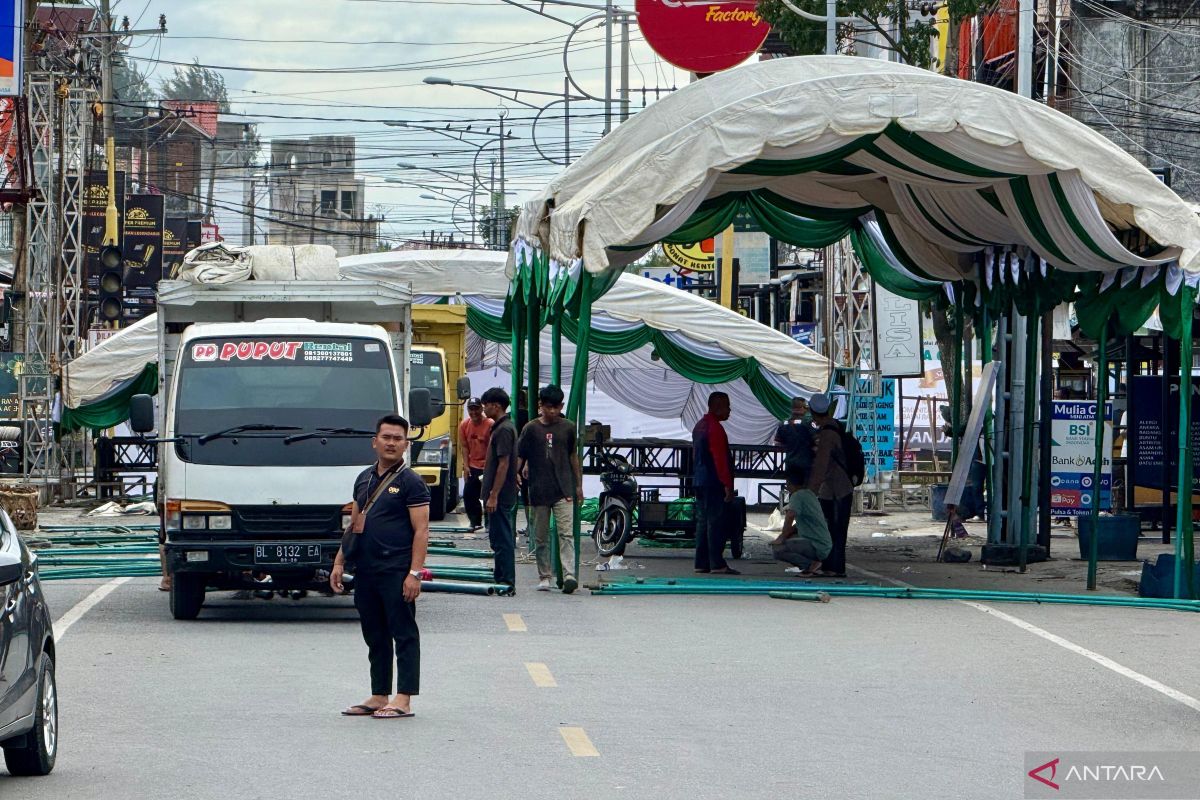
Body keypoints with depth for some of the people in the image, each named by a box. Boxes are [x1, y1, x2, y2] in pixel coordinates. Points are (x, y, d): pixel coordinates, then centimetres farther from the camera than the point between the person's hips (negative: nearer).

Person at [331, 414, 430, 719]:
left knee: (404, 634, -4)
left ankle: (403, 700, -4)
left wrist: (415, 573, -18)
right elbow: (354, 525, 22)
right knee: (375, 637, 12)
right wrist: (339, 563, 15)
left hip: (396, 572, -7)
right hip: (365, 573, 7)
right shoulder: (364, 479, 16)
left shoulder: (410, 482, -6)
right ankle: (379, 698, 18)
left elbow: (421, 531, -11)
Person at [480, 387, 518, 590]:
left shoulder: (504, 429, -17)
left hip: (500, 496, -10)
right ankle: (501, 577, 19)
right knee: (500, 537, 14)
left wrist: (493, 496, -22)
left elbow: (503, 465, -21)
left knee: (502, 539, -6)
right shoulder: (501, 427, 14)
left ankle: (505, 581, -4)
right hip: (502, 495, 10)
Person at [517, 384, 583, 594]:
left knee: (566, 534, -11)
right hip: (539, 491, 1)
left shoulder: (568, 428, 6)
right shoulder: (531, 429, 2)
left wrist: (578, 485, 16)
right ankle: (544, 577, 17)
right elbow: (519, 457, 4)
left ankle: (569, 575, -21)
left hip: (563, 490, -1)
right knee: (541, 537, 7)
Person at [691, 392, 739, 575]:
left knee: (702, 522, 10)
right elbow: (720, 458, -19)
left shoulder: (700, 426, 16)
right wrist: (727, 484, -19)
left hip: (700, 482, 10)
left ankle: (702, 563, 11)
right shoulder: (715, 428, -14)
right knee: (716, 522, -9)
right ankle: (717, 564, -11)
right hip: (714, 483, -10)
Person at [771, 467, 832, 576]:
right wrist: (784, 535, 12)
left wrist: (783, 537, -16)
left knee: (777, 548, -17)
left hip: (818, 547, -10)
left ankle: (811, 565, -11)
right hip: (824, 545, 10)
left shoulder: (797, 496, -13)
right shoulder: (809, 494, 16)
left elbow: (790, 516, -30)